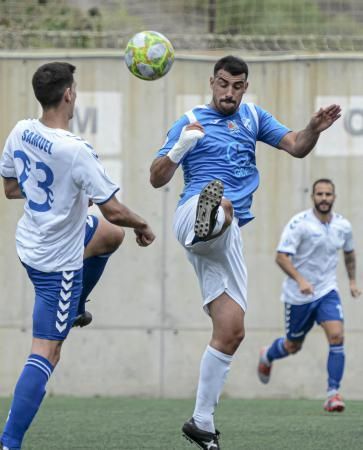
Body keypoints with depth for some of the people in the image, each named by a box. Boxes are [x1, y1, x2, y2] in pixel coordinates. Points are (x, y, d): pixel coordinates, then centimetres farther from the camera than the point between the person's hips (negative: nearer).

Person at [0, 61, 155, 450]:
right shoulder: (75, 152, -30)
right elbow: (114, 210, -25)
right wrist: (142, 226, -4)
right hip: (59, 262, -8)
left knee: (111, 235, 31)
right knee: (46, 354, -4)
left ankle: (73, 310, 44)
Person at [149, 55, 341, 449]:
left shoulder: (252, 117, 20)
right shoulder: (191, 123, 6)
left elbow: (296, 147, 13)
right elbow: (157, 179, 1)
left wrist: (314, 128, -9)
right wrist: (181, 147, -18)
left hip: (227, 238, 5)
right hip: (192, 216, -5)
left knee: (231, 332, 1)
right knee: (222, 205, -42)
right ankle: (207, 216, -79)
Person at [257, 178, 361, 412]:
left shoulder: (343, 225, 1)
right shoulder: (299, 223, -16)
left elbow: (349, 252, 22)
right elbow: (281, 256, -21)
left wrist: (352, 281, 18)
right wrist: (300, 280, -33)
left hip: (327, 292, 3)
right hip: (298, 296, -3)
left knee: (337, 337, -18)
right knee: (293, 346, 12)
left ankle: (333, 393, -13)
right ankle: (267, 356, 47)